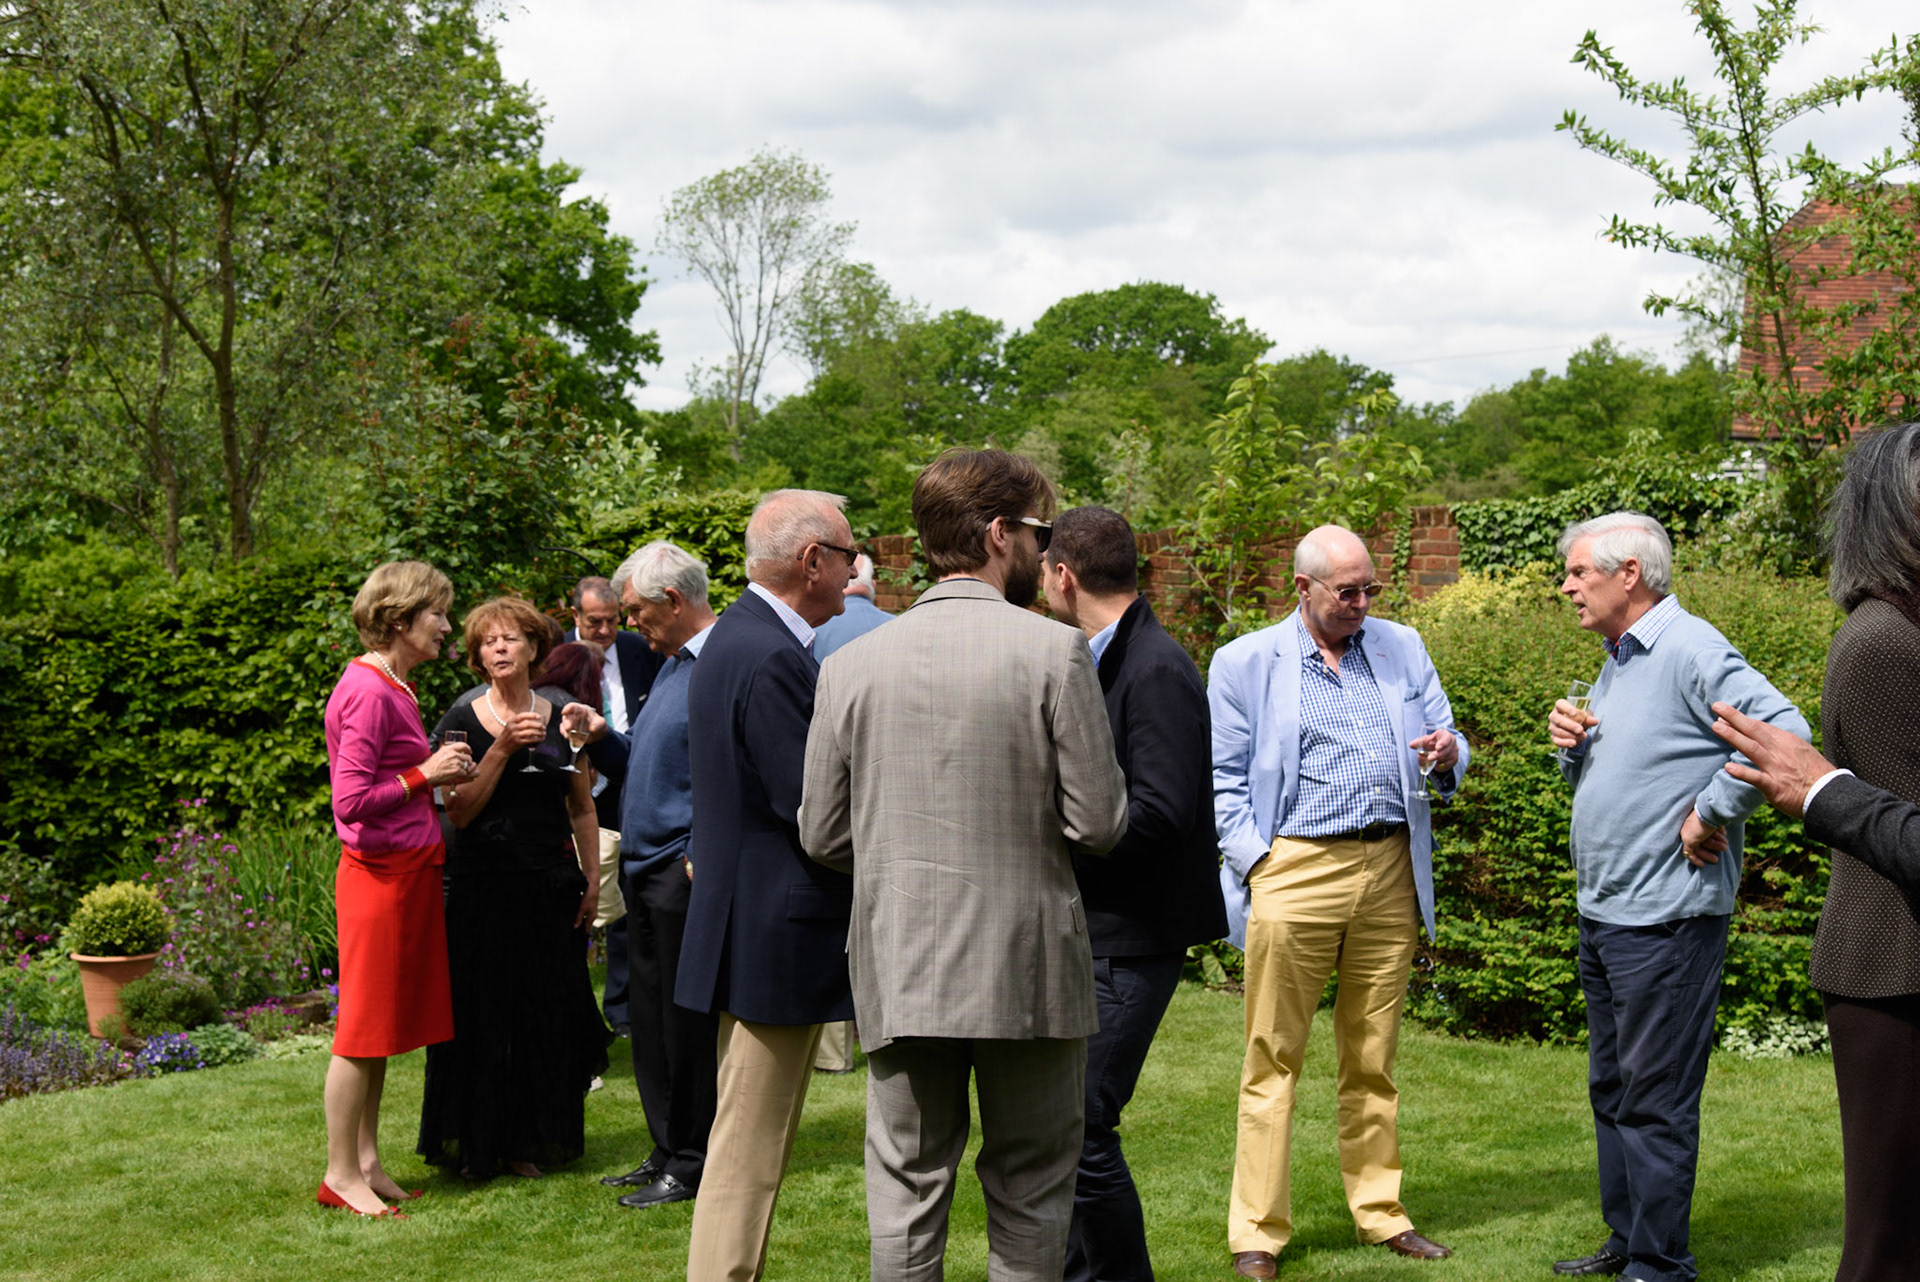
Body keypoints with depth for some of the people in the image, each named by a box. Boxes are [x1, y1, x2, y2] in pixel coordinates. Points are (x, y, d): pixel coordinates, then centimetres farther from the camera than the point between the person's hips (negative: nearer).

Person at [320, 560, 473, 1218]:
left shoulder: (393, 687, 12)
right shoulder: (367, 691, -17)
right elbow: (352, 800, -21)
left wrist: (443, 773, 8)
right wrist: (426, 774, -16)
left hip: (408, 868, 10)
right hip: (380, 873, -10)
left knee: (385, 1022, 13)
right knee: (364, 1024, -2)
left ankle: (367, 1163, 21)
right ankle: (341, 1172, 6)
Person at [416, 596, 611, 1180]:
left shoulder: (560, 719, 8)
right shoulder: (462, 723, -1)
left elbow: (582, 807, 13)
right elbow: (459, 811, -10)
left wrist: (592, 878, 4)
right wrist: (502, 749, -17)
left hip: (551, 890, 3)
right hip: (484, 887, -3)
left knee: (550, 1015, 4)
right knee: (487, 1016, 0)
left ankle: (534, 1138, 16)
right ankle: (481, 1143, 11)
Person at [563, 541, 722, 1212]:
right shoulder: (671, 665, 18)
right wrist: (601, 737, 9)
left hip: (689, 875, -10)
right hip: (646, 873, 10)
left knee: (688, 1024, -1)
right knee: (651, 1022, 14)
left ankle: (692, 1164, 8)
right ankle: (666, 1151, 23)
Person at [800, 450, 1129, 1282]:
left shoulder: (850, 665, 0)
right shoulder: (1053, 652, -10)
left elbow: (822, 837, 3)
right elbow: (1099, 823, -10)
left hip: (898, 970, 3)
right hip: (1027, 967, -2)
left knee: (905, 1187, 11)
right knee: (1029, 1196, 11)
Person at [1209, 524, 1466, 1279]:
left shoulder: (1401, 648, 15)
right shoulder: (1244, 662, 4)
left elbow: (1443, 744, 18)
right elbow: (1224, 781, 2)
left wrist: (1447, 756, -7)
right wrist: (1256, 863, -9)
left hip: (1390, 870, 3)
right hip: (1295, 871, -3)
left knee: (1374, 1059, 11)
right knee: (1274, 1057, -2)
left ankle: (1381, 1214, 21)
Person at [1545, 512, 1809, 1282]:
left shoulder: (1690, 652, -15)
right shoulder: (1615, 663, 15)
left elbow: (1784, 731, -28)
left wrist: (1712, 813, -21)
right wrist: (1570, 745, 5)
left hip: (1664, 920, -10)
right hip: (1602, 915, 10)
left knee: (1654, 1102, -3)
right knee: (1612, 1091, 17)